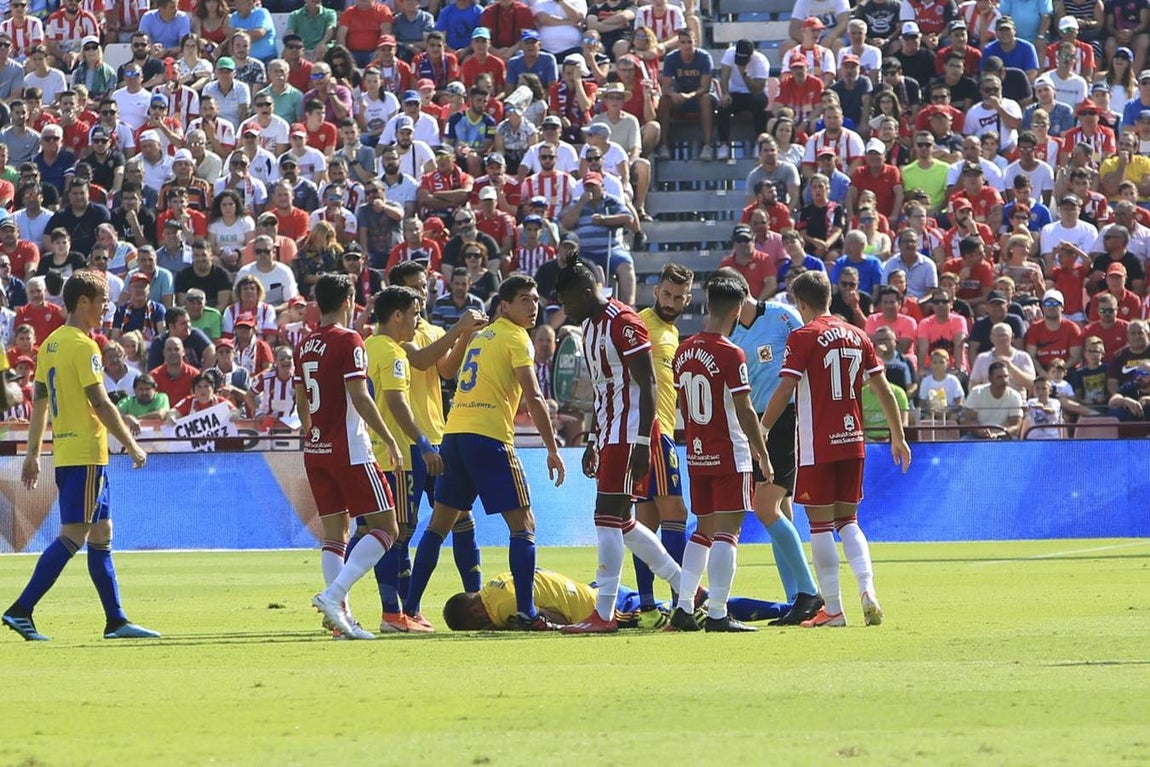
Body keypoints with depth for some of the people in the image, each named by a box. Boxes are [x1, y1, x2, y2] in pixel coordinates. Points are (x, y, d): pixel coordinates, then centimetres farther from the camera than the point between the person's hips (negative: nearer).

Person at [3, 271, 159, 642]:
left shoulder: (51, 344, 13)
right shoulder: (83, 346, -13)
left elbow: (39, 402, 15)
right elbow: (100, 404, -16)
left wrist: (33, 453, 18)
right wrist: (132, 446, -9)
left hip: (64, 454, 9)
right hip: (86, 454, -9)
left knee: (101, 535, 11)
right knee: (72, 535, -9)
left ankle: (116, 620, 13)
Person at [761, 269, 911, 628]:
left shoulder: (803, 337, -7)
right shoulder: (857, 336, 9)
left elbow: (784, 390, -13)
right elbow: (882, 387, 11)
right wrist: (898, 437, 18)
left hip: (817, 446, -5)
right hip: (852, 441, 5)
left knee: (821, 523, 1)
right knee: (848, 520, 15)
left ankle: (832, 609, 1)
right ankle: (867, 590, -5)